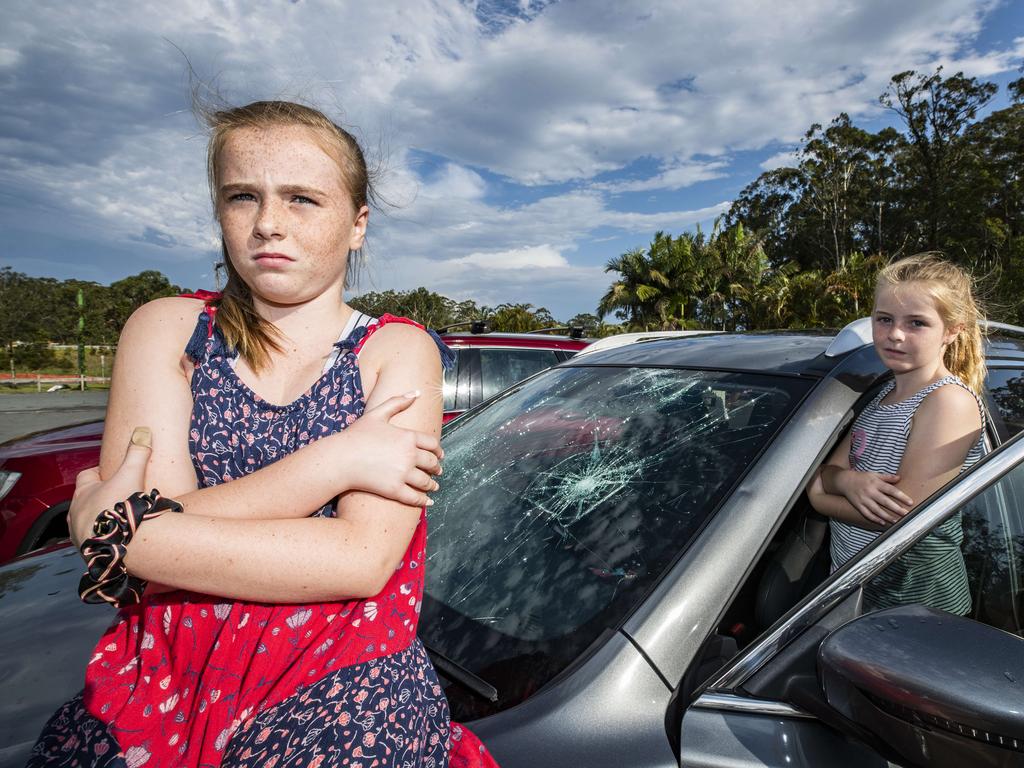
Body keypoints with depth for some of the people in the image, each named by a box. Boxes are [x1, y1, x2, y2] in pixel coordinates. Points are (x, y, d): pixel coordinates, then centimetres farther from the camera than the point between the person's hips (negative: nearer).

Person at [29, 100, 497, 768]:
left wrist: (112, 531, -11)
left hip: (341, 694, -2)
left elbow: (361, 561, -15)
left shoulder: (397, 351, -2)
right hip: (162, 683, 3)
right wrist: (336, 462, -14)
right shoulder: (167, 329, 5)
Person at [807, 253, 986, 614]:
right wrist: (848, 481, -20)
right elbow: (828, 469, 3)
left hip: (916, 600, -8)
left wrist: (818, 491, -13)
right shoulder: (884, 394, 7)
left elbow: (903, 515, -25)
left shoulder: (950, 401, -18)